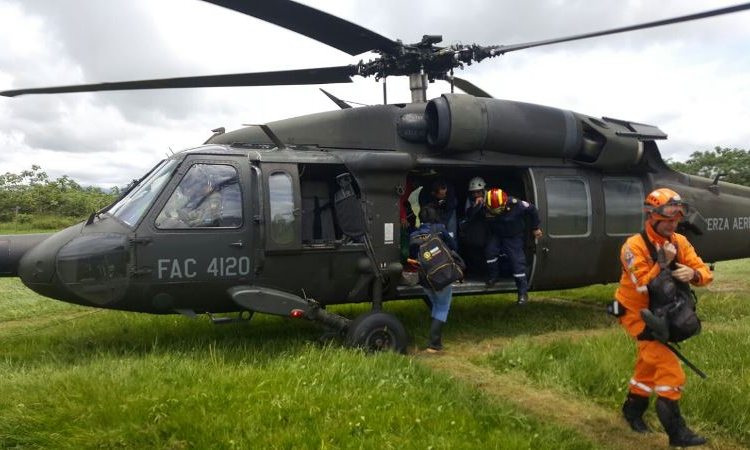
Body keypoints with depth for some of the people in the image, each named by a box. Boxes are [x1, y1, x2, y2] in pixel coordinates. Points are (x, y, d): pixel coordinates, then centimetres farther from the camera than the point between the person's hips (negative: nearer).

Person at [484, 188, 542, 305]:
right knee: (490, 250, -21)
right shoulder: (485, 208, -23)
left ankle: (523, 292, -1)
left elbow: (532, 209, -13)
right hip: (497, 235, 3)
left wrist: (535, 228, -6)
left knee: (517, 261, -9)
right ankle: (493, 276, 3)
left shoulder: (515, 204, -29)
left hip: (514, 237, -3)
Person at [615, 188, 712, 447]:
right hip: (638, 314, -7)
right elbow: (643, 287, -28)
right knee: (669, 368, -13)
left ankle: (633, 409, 39)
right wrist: (663, 262, -34)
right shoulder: (634, 246, -24)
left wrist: (693, 273, -30)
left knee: (649, 363, 20)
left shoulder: (680, 242, -4)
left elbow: (705, 272, -8)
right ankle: (676, 431, -5)